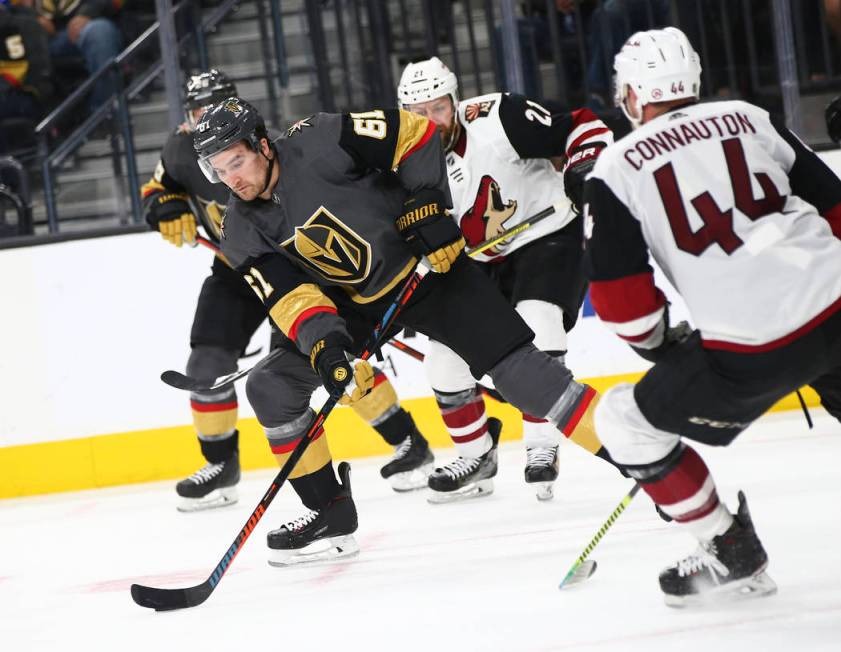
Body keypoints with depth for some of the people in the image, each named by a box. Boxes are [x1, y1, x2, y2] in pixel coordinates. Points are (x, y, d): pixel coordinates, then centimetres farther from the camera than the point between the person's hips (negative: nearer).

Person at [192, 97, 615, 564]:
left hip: (428, 267, -6)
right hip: (357, 304, 6)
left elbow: (413, 134, -20)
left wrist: (427, 207, -19)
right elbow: (291, 297, -15)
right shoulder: (243, 231, -9)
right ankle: (331, 513, 6)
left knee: (513, 366, -17)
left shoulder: (318, 146, -25)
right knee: (270, 387, -5)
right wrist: (326, 345, -32)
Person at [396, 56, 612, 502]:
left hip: (550, 236, -6)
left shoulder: (498, 120, -22)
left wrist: (583, 170, -34)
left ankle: (541, 448, -16)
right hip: (484, 264, 6)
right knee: (445, 355, -1)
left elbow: (583, 127, -19)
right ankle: (477, 457, 17)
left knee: (535, 330, -28)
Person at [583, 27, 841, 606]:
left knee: (627, 422, 14)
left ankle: (732, 556, 17)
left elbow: (620, 297, 1)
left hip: (750, 351, -5)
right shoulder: (747, 118, 14)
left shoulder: (617, 168, 4)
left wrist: (662, 346, 19)